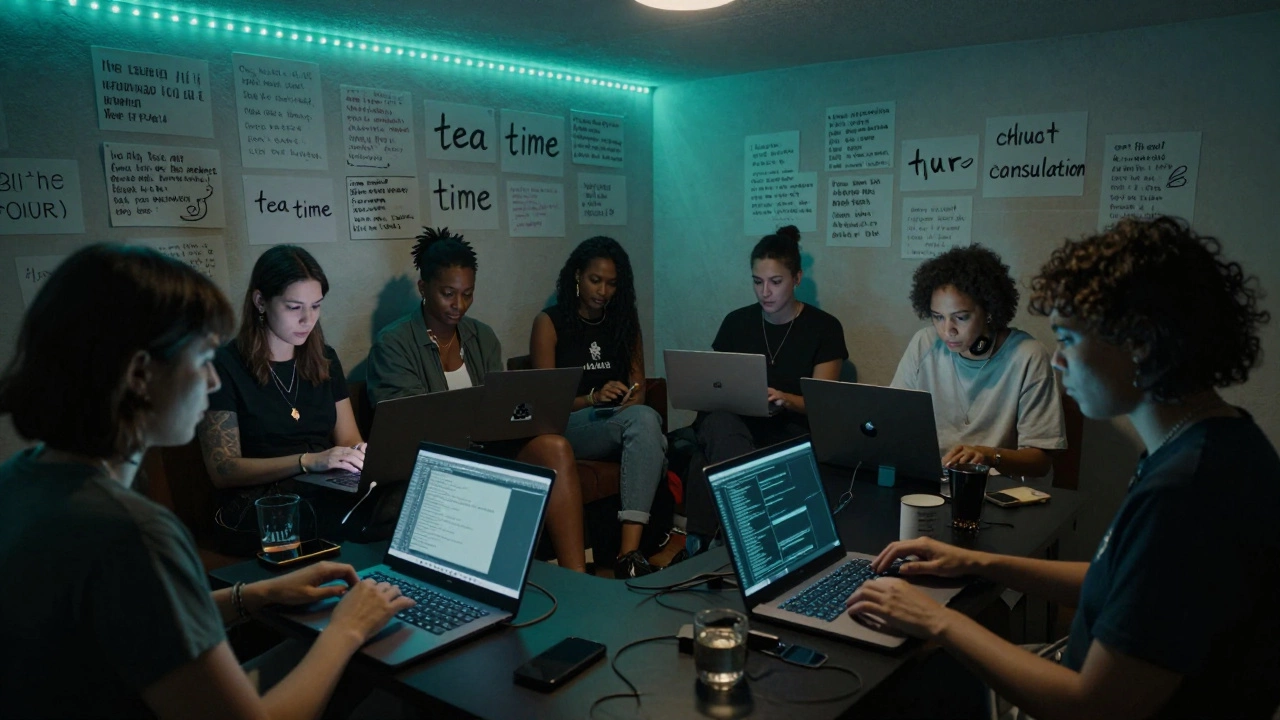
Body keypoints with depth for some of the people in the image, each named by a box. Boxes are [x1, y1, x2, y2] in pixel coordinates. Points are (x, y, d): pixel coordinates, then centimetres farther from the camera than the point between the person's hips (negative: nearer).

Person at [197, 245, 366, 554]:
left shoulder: (324, 360, 14)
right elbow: (222, 470, -8)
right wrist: (307, 461, -21)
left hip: (328, 500, 6)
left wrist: (362, 454, -9)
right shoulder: (224, 367, -3)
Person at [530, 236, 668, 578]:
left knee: (644, 417, -35)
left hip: (622, 421, 4)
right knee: (644, 421, -35)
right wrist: (593, 398, -20)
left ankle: (629, 551, -42)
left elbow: (638, 384, 14)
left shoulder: (625, 321, 14)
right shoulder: (549, 322, 2)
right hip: (570, 425, -3)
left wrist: (634, 398, -11)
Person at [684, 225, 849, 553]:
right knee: (719, 421, -38)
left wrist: (785, 399, -23)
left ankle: (702, 540, -23)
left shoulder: (824, 328, 3)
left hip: (790, 434, -3)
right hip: (736, 423, 3)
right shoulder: (736, 322, 12)